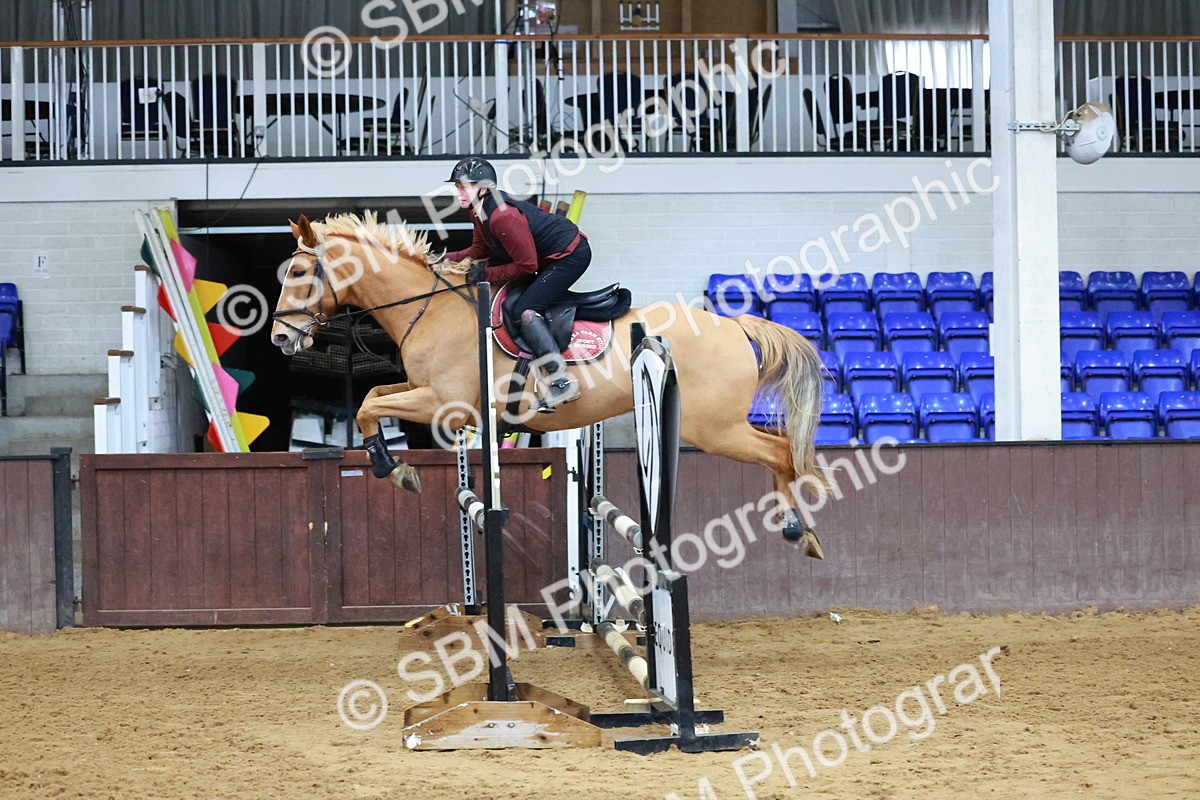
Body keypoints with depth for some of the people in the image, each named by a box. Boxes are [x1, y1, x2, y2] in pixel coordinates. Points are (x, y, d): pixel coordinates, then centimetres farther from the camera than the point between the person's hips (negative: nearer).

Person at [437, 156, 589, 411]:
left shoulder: (502, 216, -30)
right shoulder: (480, 213, 0)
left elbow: (526, 265, -24)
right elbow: (479, 250, 10)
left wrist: (487, 275, -18)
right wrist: (447, 259, -3)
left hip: (571, 255, -11)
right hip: (549, 254, 11)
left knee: (526, 310, -21)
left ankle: (562, 382, -25)